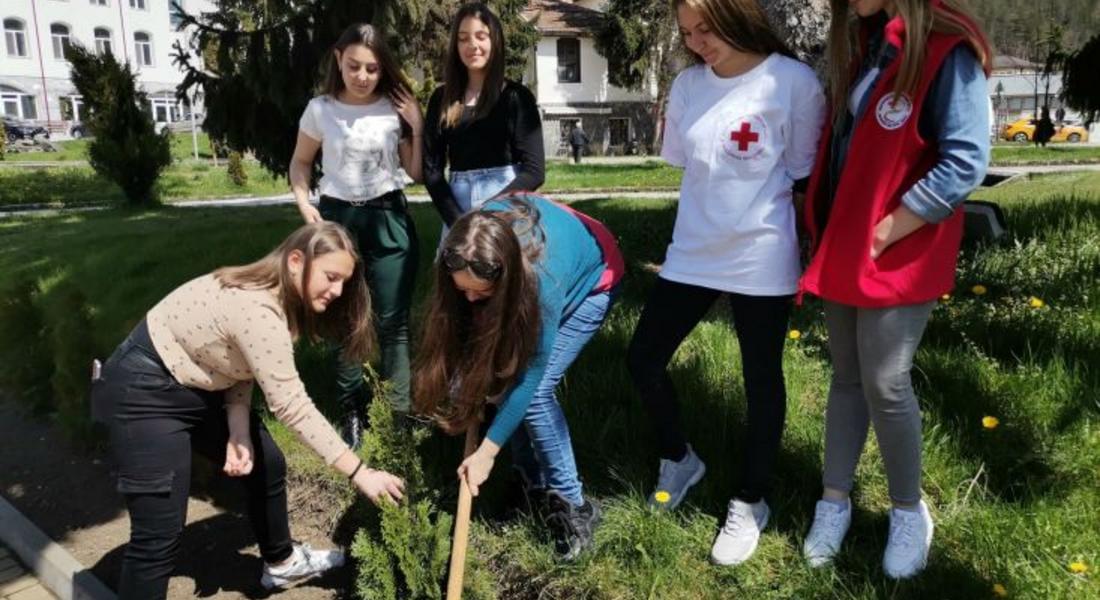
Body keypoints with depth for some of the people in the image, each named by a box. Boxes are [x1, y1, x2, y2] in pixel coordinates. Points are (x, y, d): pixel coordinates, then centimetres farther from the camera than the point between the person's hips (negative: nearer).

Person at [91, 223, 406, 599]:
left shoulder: (279, 296, -1)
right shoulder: (257, 307, -32)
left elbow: (242, 369, 2)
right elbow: (291, 406, -32)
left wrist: (239, 434, -13)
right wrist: (359, 473, -29)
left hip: (197, 387, 10)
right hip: (141, 394, -10)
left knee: (266, 465, 17)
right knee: (160, 533, -11)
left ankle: (280, 562, 40)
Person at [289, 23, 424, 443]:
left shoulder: (396, 110, -1)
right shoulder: (320, 109, -2)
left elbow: (417, 173, 2)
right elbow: (300, 162, 10)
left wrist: (417, 127, -9)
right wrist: (304, 204, -6)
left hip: (388, 217, 0)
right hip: (336, 216, 1)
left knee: (393, 319, 0)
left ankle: (403, 410, 10)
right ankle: (353, 410, 19)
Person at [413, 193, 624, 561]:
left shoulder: (544, 277, -44)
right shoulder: (476, 240, -31)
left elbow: (530, 374, -33)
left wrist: (486, 453, -28)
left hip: (590, 282, -6)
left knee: (534, 391, -19)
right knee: (497, 374, -6)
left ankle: (572, 505, -4)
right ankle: (533, 486, 13)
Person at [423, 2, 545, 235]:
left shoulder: (516, 97, 0)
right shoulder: (442, 99, 8)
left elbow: (534, 170, -6)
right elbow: (431, 167, 4)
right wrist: (457, 220, -9)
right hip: (456, 212, 3)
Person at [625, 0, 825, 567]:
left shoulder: (793, 82, -12)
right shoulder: (688, 83, 3)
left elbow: (805, 174, -4)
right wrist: (708, 217, 11)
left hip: (760, 260, -5)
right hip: (691, 253, 5)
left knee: (762, 380, 9)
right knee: (642, 358, 8)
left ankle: (750, 503, 29)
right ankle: (678, 458, 34)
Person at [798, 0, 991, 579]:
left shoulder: (946, 49, -15)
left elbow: (964, 164, -20)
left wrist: (882, 236, -17)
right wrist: (827, 233, 6)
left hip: (898, 257, -7)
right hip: (843, 250, 7)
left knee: (885, 385, 0)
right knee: (846, 378, 14)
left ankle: (908, 511, 23)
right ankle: (834, 502, 27)